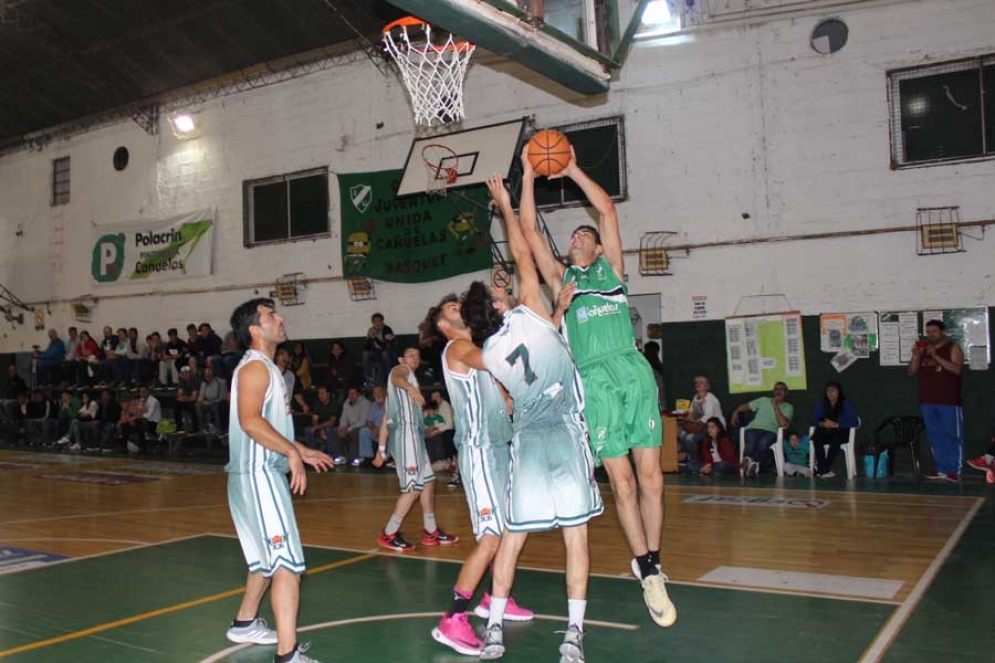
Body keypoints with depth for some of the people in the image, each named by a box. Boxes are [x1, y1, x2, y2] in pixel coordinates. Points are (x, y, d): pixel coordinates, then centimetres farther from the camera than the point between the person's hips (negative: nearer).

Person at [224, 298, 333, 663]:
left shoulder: (266, 367, 18)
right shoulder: (255, 366, -13)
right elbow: (249, 420, -27)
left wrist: (302, 451, 23)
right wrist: (292, 452, -25)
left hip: (265, 474, 11)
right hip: (258, 475, -11)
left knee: (268, 557, 24)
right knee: (288, 563, -13)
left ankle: (245, 623, 40)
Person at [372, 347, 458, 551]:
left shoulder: (407, 376, 27)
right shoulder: (400, 370, 2)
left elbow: (387, 419, 24)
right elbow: (396, 379, -27)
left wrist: (382, 449, 21)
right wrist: (410, 387, -49)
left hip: (412, 435, 10)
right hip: (406, 433, -10)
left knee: (428, 482, 15)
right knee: (414, 487, -11)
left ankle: (431, 532, 23)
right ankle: (388, 535, -5)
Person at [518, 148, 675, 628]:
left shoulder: (610, 267, 18)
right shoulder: (560, 277, 19)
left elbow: (607, 209, 11)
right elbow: (529, 231, 13)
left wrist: (572, 170, 12)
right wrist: (529, 176, 10)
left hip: (634, 370, 0)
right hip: (594, 381, 0)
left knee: (650, 477, 0)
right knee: (621, 481, -3)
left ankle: (652, 562, 12)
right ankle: (646, 570, 7)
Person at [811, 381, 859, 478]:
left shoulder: (846, 403, -1)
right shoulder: (822, 404, 11)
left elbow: (855, 422, -11)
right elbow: (814, 420, 7)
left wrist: (836, 425, -21)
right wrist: (822, 424, -17)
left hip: (841, 432, -3)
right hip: (825, 432, 3)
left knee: (836, 439, -39)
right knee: (816, 438, -32)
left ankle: (822, 469, -38)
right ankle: (824, 470, -38)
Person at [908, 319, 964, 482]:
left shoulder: (953, 348, 1)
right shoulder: (922, 349, 15)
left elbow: (957, 369, -14)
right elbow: (912, 372, 11)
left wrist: (936, 356, -20)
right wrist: (915, 356, -5)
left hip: (949, 401, -5)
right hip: (927, 401, 5)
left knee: (953, 436, -4)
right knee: (935, 436, 7)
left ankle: (955, 470, -2)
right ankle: (942, 469, 13)